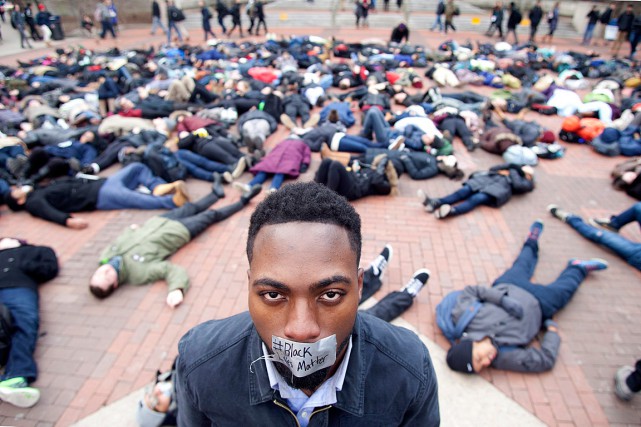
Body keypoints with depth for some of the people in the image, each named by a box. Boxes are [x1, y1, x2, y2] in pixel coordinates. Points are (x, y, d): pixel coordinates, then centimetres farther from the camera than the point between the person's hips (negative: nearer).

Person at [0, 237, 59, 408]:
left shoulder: (36, 251, 38)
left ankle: (15, 378, -53)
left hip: (19, 288, -1)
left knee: (26, 322, -34)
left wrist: (23, 266, 6)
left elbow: (51, 267, 20)